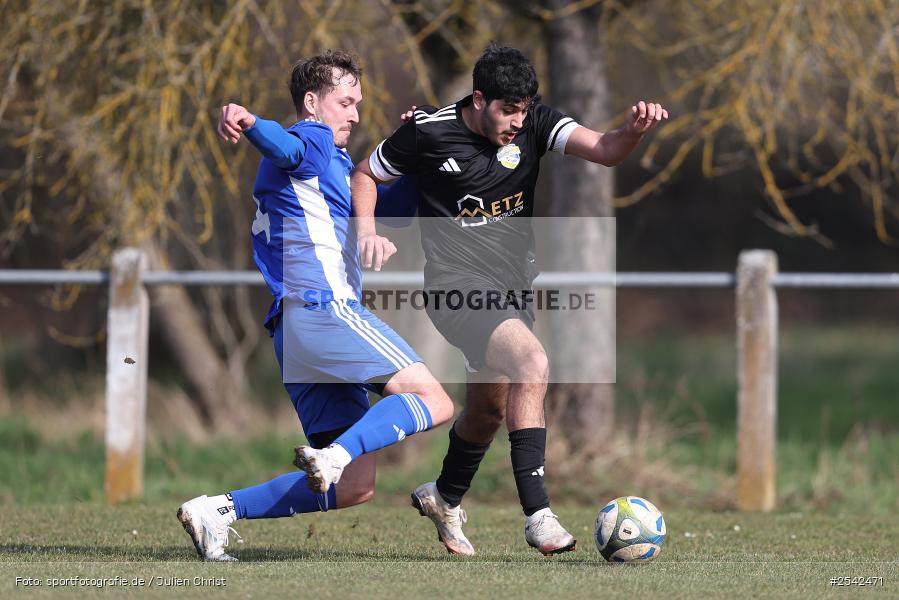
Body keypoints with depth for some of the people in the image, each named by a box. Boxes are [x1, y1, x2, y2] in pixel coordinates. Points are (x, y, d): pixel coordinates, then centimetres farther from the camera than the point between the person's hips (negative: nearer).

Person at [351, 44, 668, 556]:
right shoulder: (429, 132, -11)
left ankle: (444, 496, 50)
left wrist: (634, 131, -39)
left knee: (492, 407, 20)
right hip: (458, 280, -6)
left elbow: (603, 150, -18)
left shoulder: (534, 124, -5)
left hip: (513, 282, 6)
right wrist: (368, 231, -12)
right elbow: (365, 176, 5)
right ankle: (538, 514, -31)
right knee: (532, 363, -29)